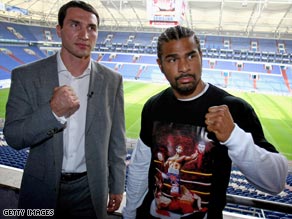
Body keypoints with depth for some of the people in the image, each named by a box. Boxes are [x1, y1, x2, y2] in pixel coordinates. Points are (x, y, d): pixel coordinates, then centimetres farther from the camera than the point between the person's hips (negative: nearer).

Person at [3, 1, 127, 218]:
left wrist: (117, 186, 4)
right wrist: (53, 112, -26)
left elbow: (117, 140, -2)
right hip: (42, 189, 0)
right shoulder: (26, 76, -9)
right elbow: (13, 137, -10)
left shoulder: (112, 80, -7)